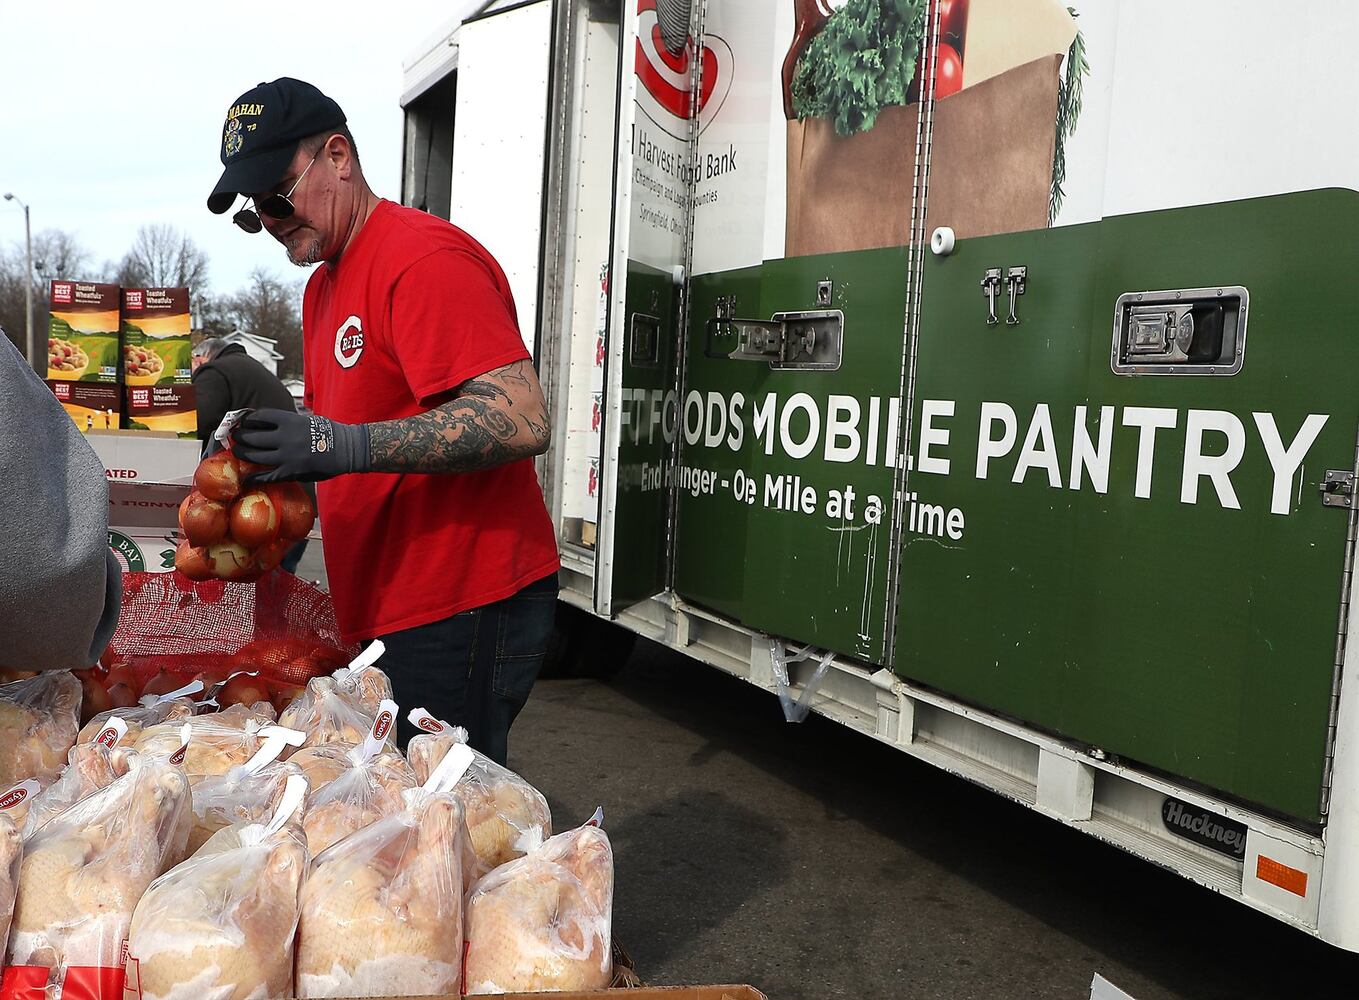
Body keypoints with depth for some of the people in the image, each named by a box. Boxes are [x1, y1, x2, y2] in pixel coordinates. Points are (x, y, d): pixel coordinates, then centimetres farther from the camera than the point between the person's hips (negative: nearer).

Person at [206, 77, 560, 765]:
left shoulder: (425, 258, -14)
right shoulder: (323, 283, 19)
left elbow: (522, 420, -25)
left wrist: (348, 446, -28)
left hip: (463, 614, -9)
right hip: (391, 613, 10)